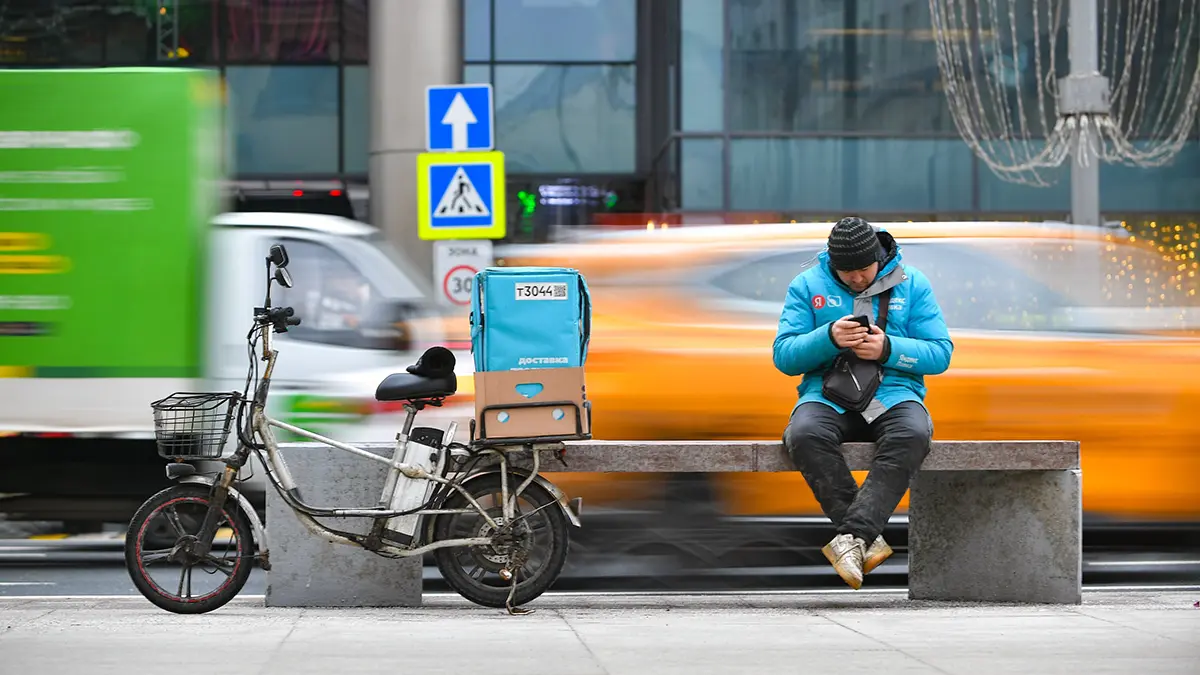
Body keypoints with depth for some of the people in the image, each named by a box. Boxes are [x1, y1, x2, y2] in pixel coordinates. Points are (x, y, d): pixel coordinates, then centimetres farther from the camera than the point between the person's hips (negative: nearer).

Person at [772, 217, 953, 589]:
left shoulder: (912, 284, 9)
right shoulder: (807, 286, 9)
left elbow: (940, 353, 4)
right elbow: (784, 356, 3)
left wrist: (888, 349, -14)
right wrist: (829, 338, -16)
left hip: (893, 394, 0)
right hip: (827, 395, 0)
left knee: (911, 436, -37)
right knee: (805, 435, -36)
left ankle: (851, 535, -44)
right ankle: (870, 538, -35)